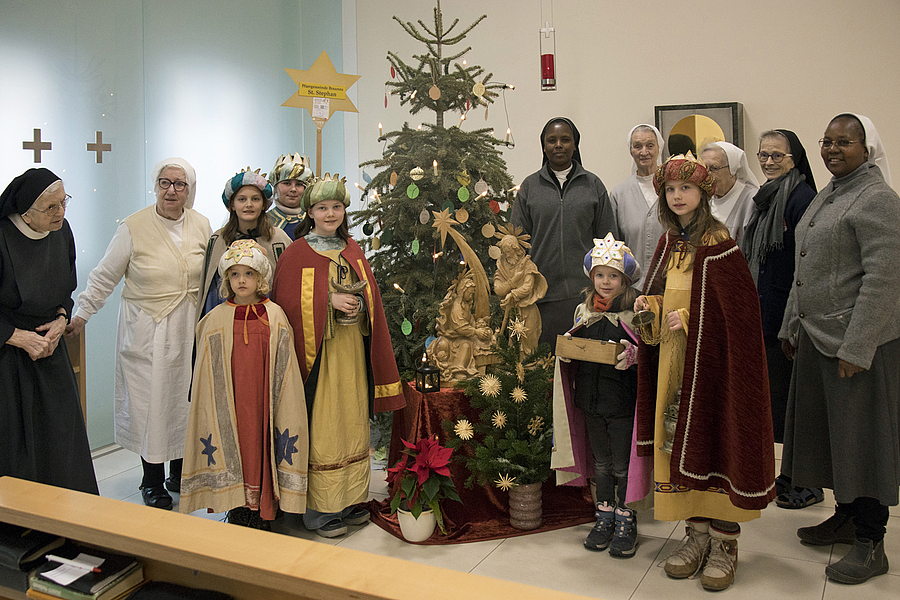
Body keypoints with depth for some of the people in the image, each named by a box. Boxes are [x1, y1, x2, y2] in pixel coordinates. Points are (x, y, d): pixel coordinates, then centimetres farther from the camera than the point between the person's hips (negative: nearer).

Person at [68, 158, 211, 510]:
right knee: (149, 402, -1)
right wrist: (81, 314, 2)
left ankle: (180, 474, 26)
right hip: (146, 331, -3)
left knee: (186, 398, 8)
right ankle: (153, 483, 16)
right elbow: (104, 276, 1)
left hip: (189, 330, 3)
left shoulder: (201, 225, 4)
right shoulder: (134, 227, -7)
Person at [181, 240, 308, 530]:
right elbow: (207, 374, 5)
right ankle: (238, 513, 17)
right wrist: (213, 415, 2)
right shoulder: (216, 318, 2)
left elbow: (285, 370, 3)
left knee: (263, 450, 3)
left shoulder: (275, 316, 1)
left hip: (264, 403, 0)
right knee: (234, 450, 2)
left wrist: (284, 415, 0)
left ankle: (263, 516, 16)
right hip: (230, 405, 0)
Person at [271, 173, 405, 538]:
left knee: (353, 422, 9)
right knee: (321, 426, -4)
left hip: (352, 347, 5)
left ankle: (351, 499, 20)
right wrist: (329, 300, -16)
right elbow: (286, 301, -7)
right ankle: (321, 509, 6)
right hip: (318, 351, -5)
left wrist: (357, 304, -8)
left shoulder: (353, 251, 13)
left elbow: (371, 296, 14)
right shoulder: (297, 253, -2)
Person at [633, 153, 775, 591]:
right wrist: (649, 304, -2)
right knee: (680, 439, 8)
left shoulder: (718, 244, -11)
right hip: (674, 358, 6)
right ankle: (698, 532, 20)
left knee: (714, 438, -2)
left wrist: (688, 317, -16)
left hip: (711, 357, -6)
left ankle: (725, 542, 11)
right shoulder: (669, 242, 10)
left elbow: (739, 307, -14)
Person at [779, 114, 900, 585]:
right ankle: (846, 516, 32)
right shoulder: (825, 197, 16)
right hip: (817, 337, 8)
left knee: (860, 435, 0)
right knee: (828, 429, 15)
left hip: (859, 340, -8)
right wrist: (792, 327, 18)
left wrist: (856, 347, -22)